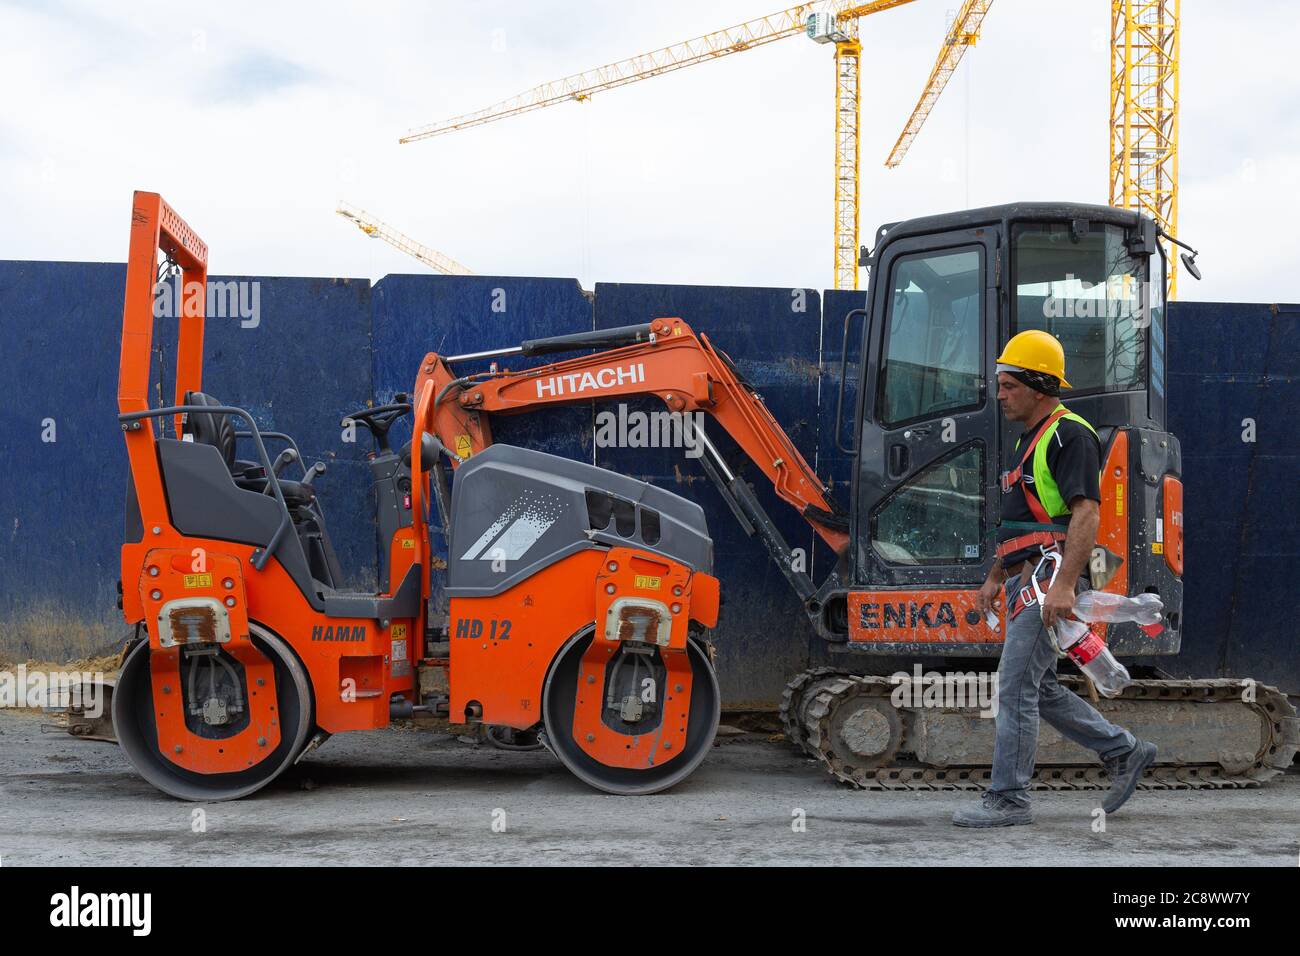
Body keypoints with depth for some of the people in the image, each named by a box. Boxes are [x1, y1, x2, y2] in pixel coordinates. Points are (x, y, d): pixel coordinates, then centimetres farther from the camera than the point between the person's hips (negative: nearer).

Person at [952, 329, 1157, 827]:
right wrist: (996, 577, 24)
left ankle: (1008, 799, -1)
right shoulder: (1031, 438, 20)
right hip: (1024, 580, 10)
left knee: (1016, 687, -8)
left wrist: (1064, 584, -29)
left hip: (1048, 577, -10)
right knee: (1040, 689, 14)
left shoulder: (1069, 435, -12)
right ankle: (1125, 752, 24)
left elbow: (1086, 512, -22)